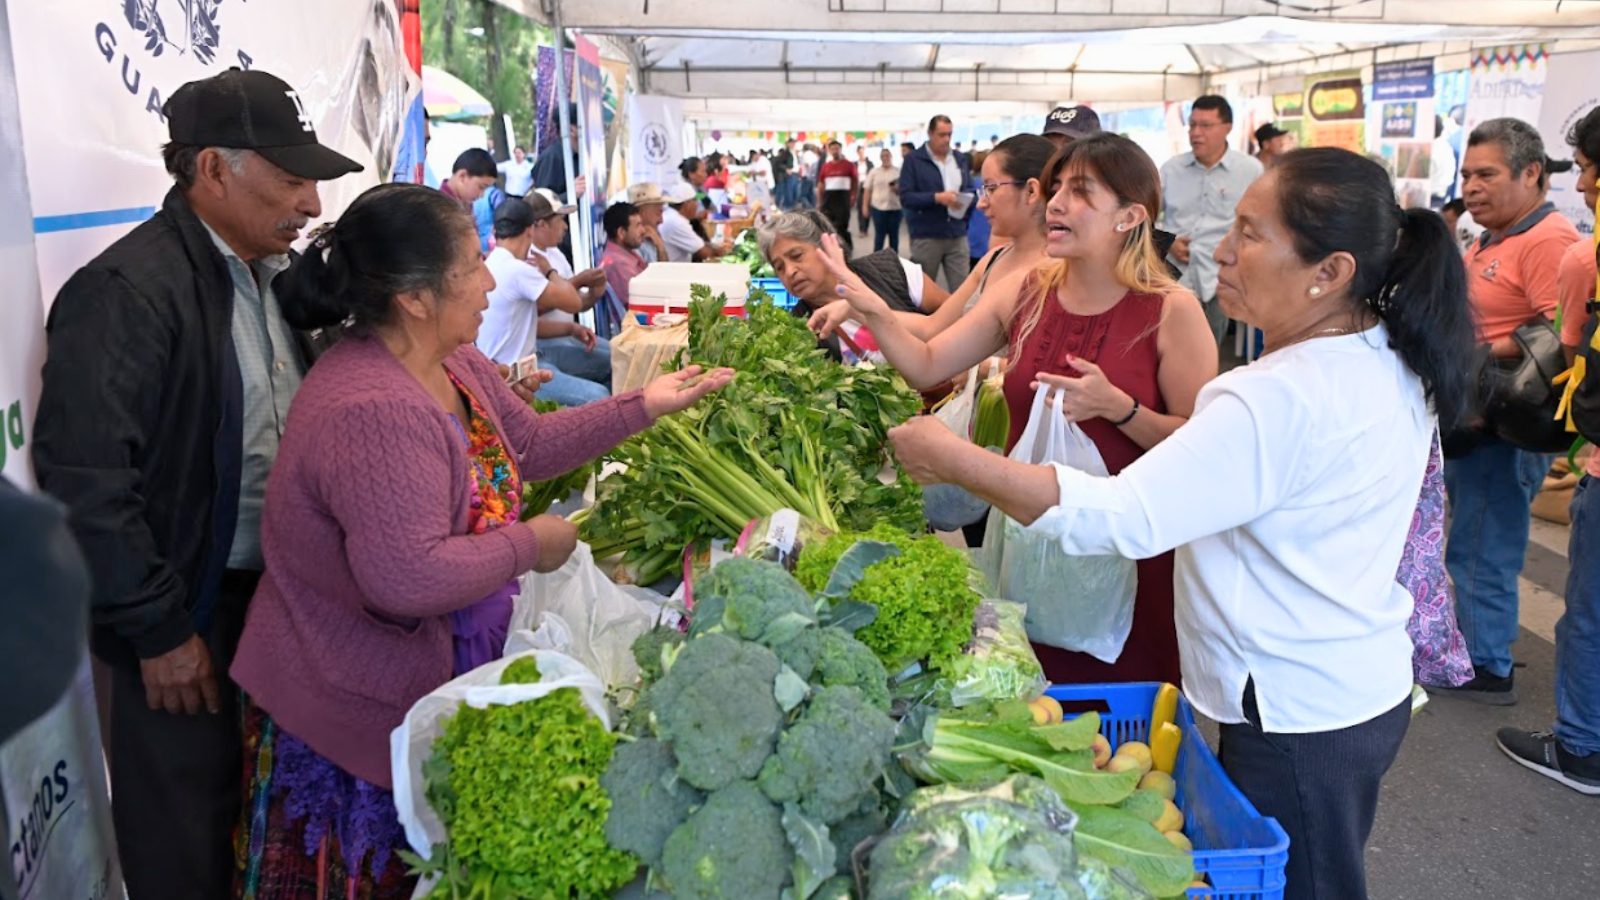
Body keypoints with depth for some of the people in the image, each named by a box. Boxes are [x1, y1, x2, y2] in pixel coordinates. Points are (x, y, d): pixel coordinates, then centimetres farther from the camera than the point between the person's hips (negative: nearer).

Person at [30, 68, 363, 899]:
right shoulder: (126, 292, -19)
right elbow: (85, 479, -22)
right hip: (191, 612, -7)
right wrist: (159, 630, -17)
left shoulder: (271, 272, 6)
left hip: (280, 589, 7)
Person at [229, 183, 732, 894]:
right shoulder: (373, 412, -31)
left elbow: (531, 444, 13)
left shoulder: (456, 365, 2)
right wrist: (527, 545, -21)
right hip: (360, 716, -9)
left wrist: (643, 407, 8)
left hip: (434, 682, 9)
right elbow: (408, 578, -36)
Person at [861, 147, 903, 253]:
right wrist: (865, 206, 1)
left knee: (894, 235, 5)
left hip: (895, 207, 1)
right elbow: (867, 190, 6)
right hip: (878, 207, 0)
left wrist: (897, 189, -14)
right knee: (879, 235, -1)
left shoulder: (898, 171, 4)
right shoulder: (874, 172, 6)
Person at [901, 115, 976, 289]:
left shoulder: (960, 159, 13)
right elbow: (905, 197, -10)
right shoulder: (913, 160, -2)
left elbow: (970, 191, 14)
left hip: (957, 235, 4)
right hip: (926, 236, -4)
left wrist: (965, 199, -11)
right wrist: (937, 198, -22)